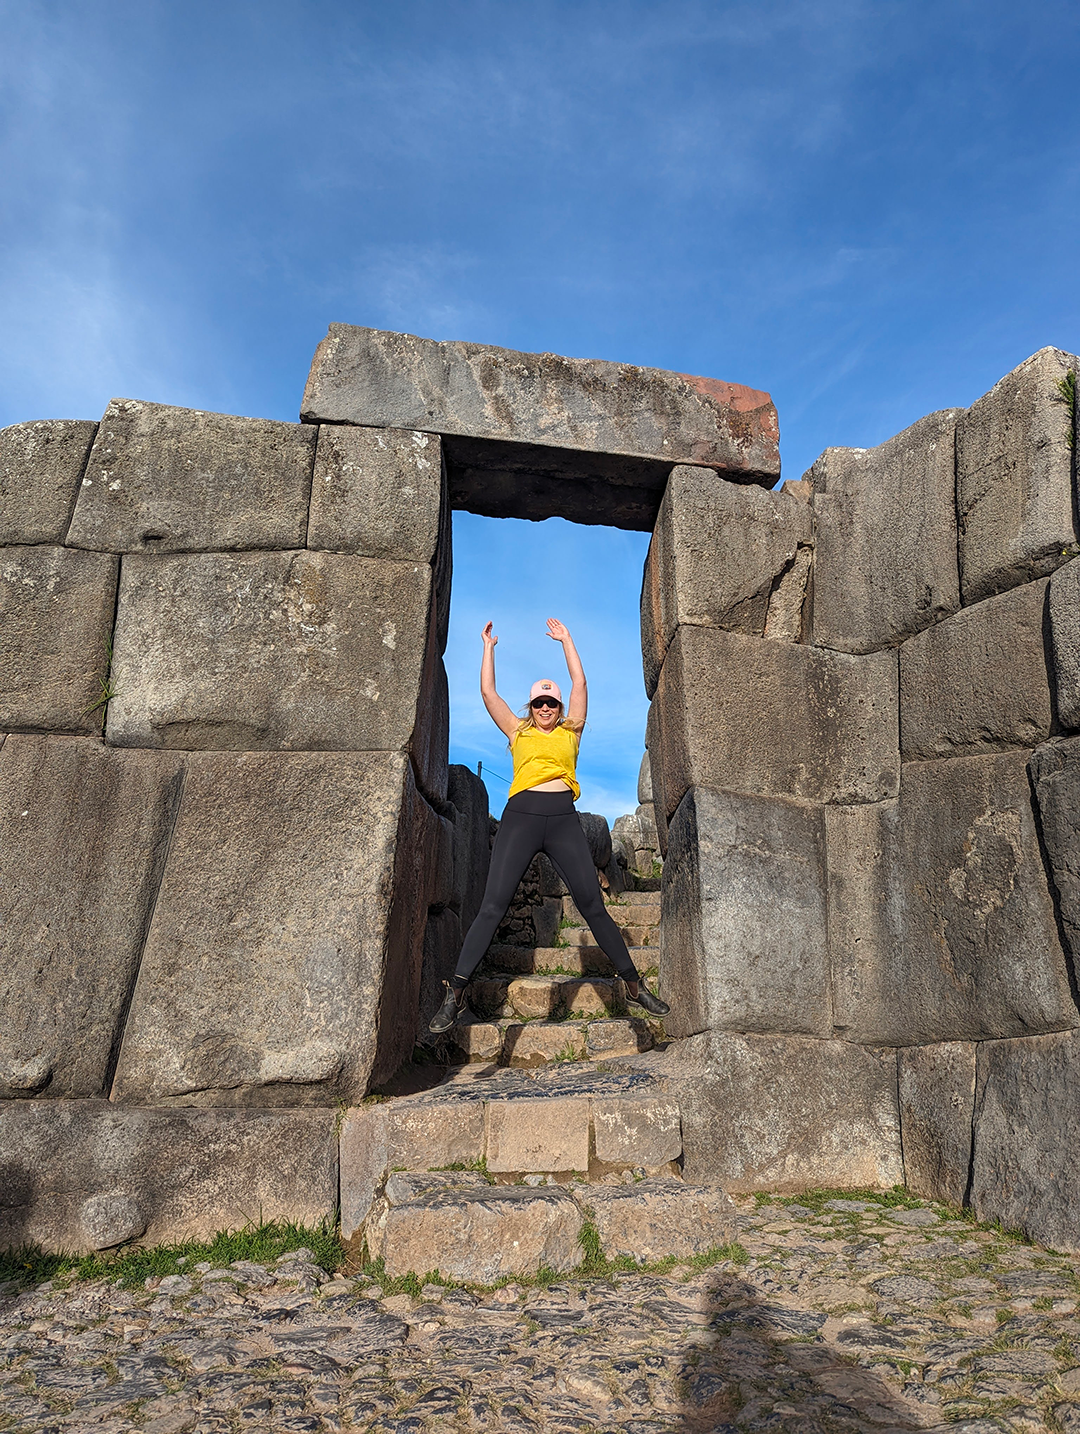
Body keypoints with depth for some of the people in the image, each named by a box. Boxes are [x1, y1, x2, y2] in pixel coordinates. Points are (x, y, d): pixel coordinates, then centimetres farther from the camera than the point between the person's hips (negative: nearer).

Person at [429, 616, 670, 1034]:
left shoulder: (570, 732, 19)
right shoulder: (518, 732, 20)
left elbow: (580, 684, 18)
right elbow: (488, 692, 18)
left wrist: (566, 640, 24)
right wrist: (489, 648, 24)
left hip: (563, 819, 1)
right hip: (521, 816, 0)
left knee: (592, 905, -1)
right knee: (492, 905, -9)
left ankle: (634, 984, 9)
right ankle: (455, 994, -8)